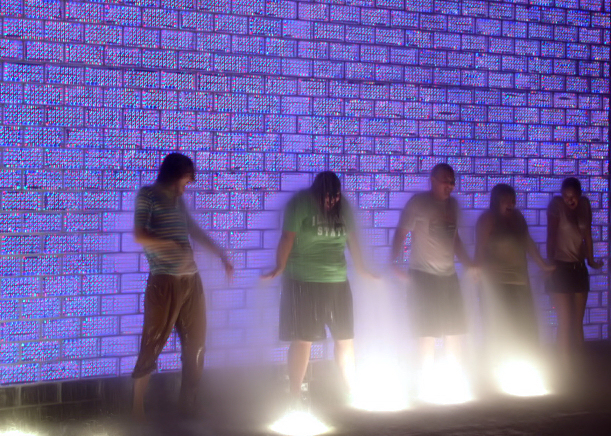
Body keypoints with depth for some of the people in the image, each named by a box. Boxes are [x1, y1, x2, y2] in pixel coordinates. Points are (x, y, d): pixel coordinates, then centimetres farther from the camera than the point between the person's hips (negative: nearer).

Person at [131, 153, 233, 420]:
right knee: (153, 344, -4)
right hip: (164, 281, -7)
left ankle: (189, 403, 22)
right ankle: (138, 408, 6)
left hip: (191, 280, 7)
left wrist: (221, 255, 28)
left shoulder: (178, 199, 18)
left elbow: (194, 230, 28)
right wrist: (172, 244, -11)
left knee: (195, 343, 10)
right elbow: (139, 235, -12)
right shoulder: (148, 195, -2)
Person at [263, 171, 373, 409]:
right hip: (303, 282, -5)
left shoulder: (343, 206, 6)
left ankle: (351, 390, 24)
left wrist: (361, 269, 20)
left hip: (337, 281, 5)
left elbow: (351, 238, 14)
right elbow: (288, 237, -11)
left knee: (345, 338, 9)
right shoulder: (300, 204, -8)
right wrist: (279, 269, -18)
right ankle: (295, 396, 7)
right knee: (302, 339, -2)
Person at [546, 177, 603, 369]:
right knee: (565, 322, -7)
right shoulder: (556, 205, -10)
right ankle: (567, 368, -2)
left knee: (578, 322, 9)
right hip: (561, 268, -5)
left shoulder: (585, 204, 4)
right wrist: (550, 263, -15)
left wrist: (591, 260, 13)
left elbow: (587, 234, 10)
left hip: (579, 268, 5)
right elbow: (551, 236, -12)